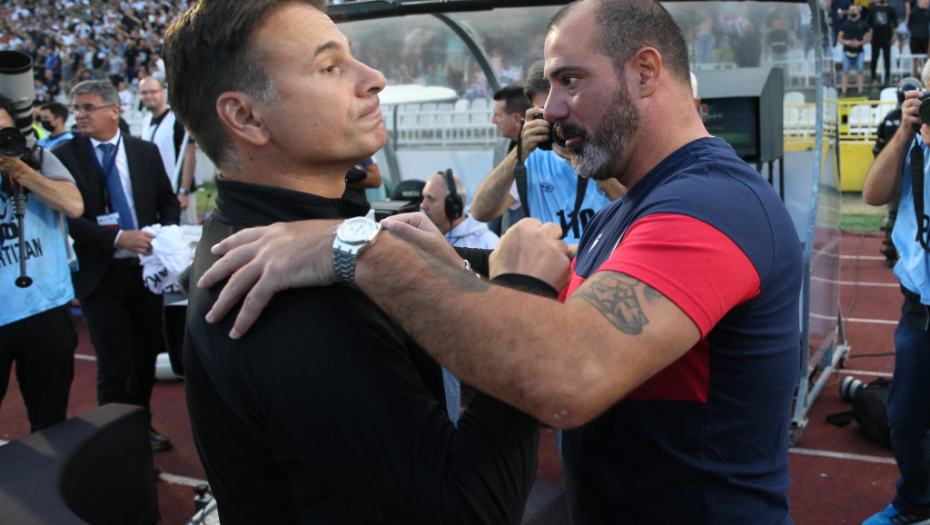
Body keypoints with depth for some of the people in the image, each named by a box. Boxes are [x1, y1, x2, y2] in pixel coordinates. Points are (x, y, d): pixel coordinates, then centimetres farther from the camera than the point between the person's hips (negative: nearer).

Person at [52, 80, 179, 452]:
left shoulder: (146, 152, 6)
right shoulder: (64, 156, -4)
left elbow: (168, 201, 12)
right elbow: (69, 218, -12)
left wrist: (166, 232, -8)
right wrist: (118, 238, -23)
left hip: (146, 268, 4)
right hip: (101, 276, -4)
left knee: (146, 356, 15)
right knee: (115, 365, -1)